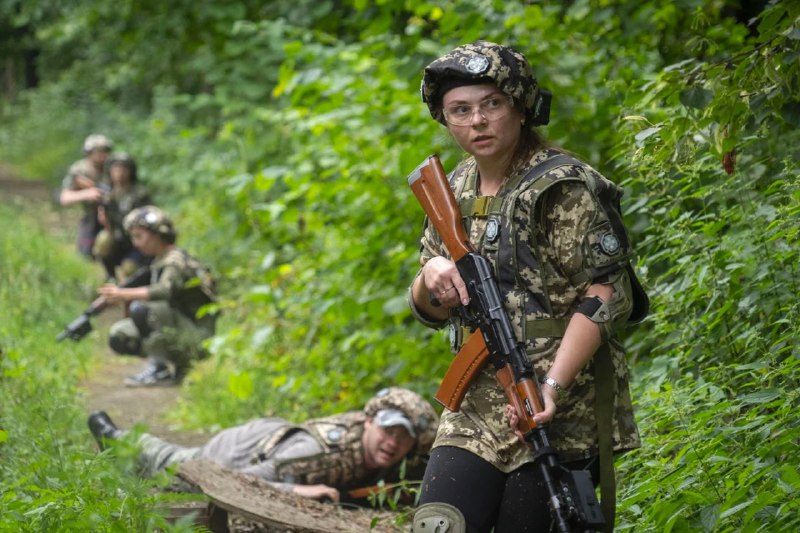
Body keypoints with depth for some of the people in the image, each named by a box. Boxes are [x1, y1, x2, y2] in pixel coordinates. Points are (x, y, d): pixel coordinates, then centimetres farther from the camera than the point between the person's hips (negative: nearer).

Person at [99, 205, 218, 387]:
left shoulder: (176, 261, -15)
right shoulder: (158, 262, 14)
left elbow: (164, 291, -35)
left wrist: (123, 294, -37)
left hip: (196, 337, -9)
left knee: (140, 308, -27)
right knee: (118, 335, 2)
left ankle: (160, 368, -12)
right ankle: (178, 363, 5)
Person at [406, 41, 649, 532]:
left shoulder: (562, 188, -8)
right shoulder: (456, 192, 13)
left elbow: (608, 294, -15)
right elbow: (432, 312, 17)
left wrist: (552, 387, -26)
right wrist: (432, 275, -7)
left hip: (556, 417, -6)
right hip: (477, 414, 6)